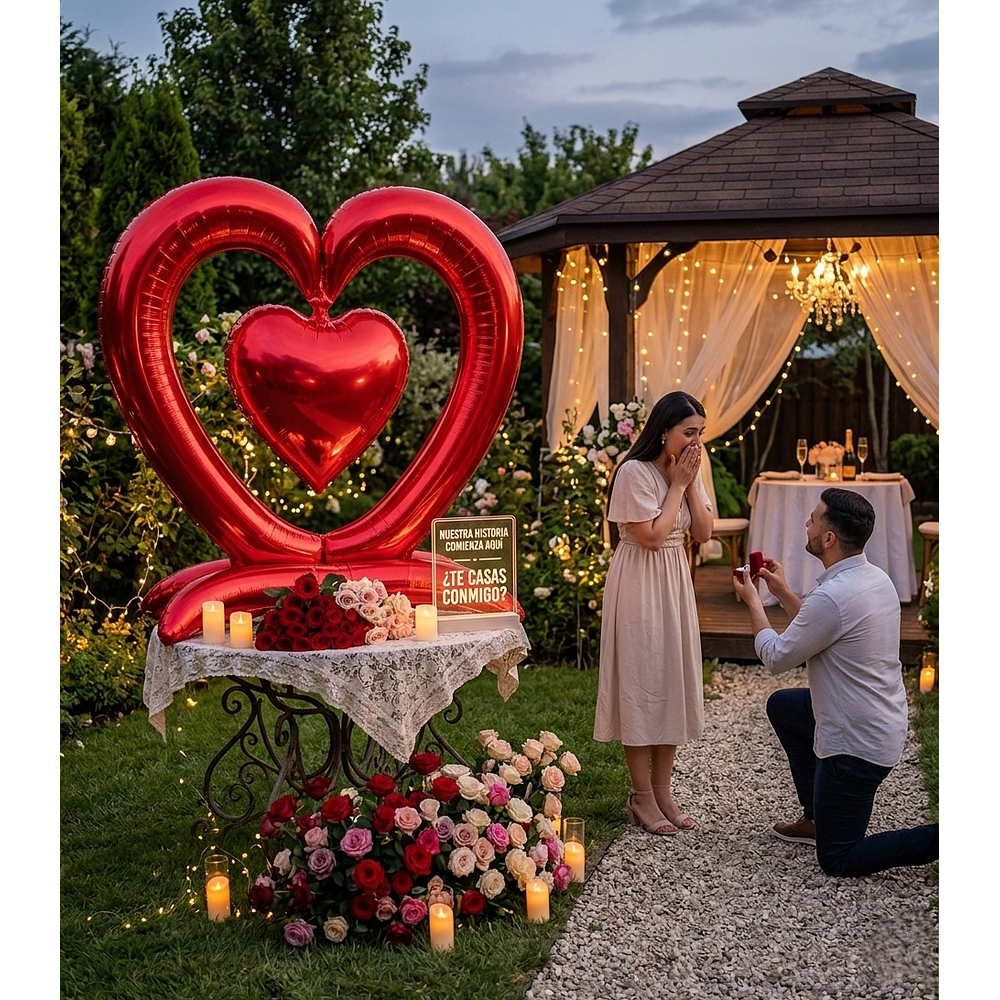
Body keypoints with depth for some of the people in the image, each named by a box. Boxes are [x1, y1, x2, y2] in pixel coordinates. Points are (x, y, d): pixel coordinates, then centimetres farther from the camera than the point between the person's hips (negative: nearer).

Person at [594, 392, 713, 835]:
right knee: (641, 683, -2)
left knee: (674, 681, 9)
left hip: (676, 582, 8)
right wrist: (678, 485, -14)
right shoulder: (635, 472, -17)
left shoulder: (689, 470, 6)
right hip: (639, 585, -7)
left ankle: (662, 790, 18)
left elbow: (704, 532, 2)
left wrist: (691, 483, -7)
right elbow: (651, 536, -19)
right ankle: (642, 796, 7)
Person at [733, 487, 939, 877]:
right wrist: (783, 593, 17)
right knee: (782, 705, 29)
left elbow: (776, 657, -13)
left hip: (857, 745, -9)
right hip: (884, 723, 9)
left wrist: (752, 601, 1)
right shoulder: (875, 578, 2)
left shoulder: (833, 596, -27)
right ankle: (817, 818, 32)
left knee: (838, 860, 4)